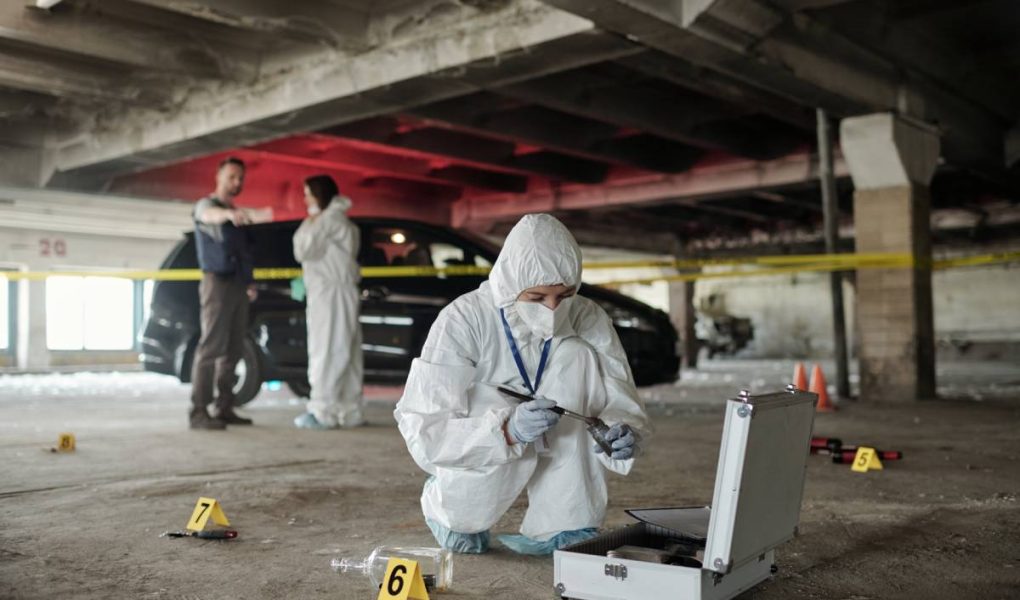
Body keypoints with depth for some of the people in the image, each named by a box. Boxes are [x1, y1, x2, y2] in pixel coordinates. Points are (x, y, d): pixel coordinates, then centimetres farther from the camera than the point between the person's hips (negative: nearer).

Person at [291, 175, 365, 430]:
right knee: (342, 354, 7)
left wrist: (309, 224, 0)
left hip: (332, 294, -10)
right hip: (326, 294, 10)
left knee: (327, 353, -11)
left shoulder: (330, 218, -8)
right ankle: (350, 412, 8)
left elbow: (304, 251, -12)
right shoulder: (334, 219, 24)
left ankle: (323, 412, -11)